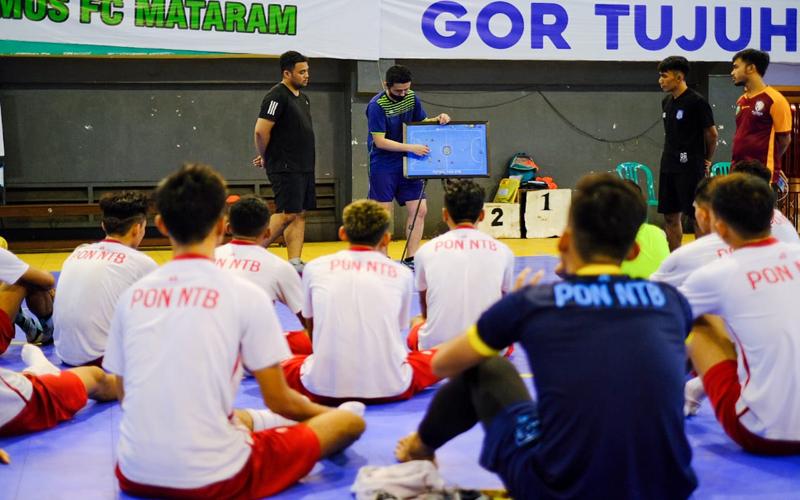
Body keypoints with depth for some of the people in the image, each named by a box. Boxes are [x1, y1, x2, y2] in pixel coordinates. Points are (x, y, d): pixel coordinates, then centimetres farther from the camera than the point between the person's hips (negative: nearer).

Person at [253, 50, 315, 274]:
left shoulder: (302, 97, 17)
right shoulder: (277, 96, -13)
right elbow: (261, 131, -18)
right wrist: (265, 158, -4)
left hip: (304, 167, 9)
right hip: (285, 168, -9)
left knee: (300, 214, 6)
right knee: (287, 214, -11)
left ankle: (294, 263, 9)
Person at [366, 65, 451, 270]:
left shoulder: (411, 97, 2)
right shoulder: (377, 105, -17)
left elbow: (423, 122, 16)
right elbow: (379, 141, -20)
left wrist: (438, 119, -5)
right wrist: (411, 147, -24)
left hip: (407, 163, 6)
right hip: (383, 166, -6)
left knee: (419, 210, 2)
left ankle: (410, 259, 10)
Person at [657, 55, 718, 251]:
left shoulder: (696, 102, -11)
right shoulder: (667, 102, 12)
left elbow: (711, 134, -5)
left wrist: (706, 160, 5)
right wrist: (670, 157, 13)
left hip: (690, 168, -8)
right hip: (668, 166, 8)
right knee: (670, 216, 10)